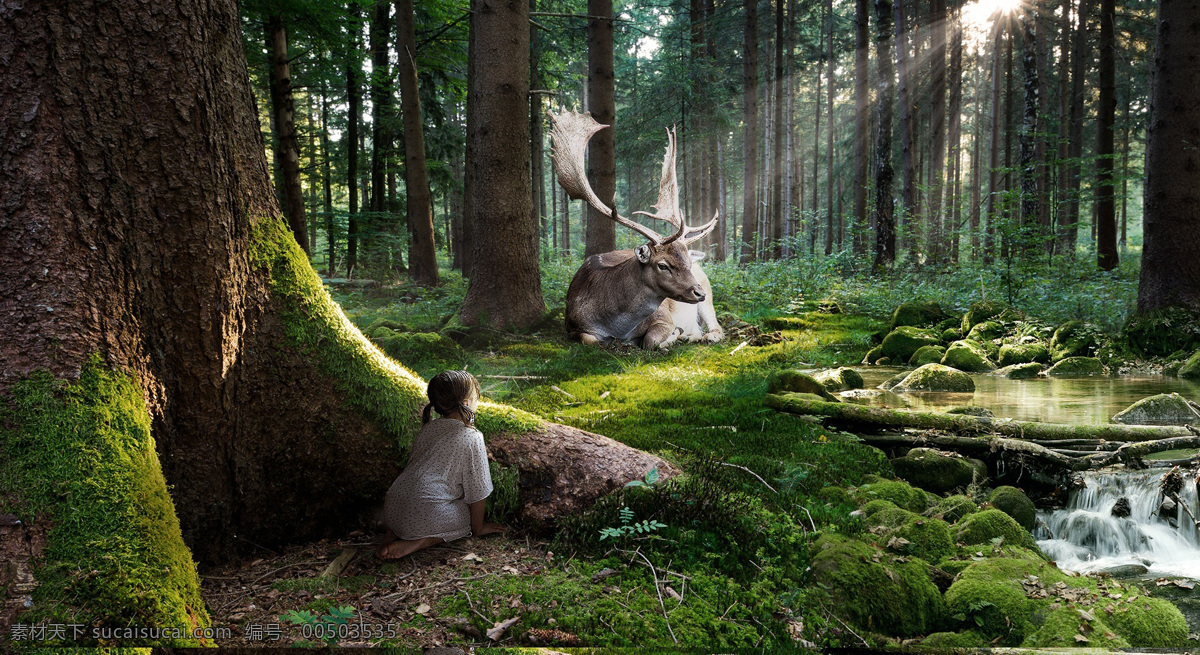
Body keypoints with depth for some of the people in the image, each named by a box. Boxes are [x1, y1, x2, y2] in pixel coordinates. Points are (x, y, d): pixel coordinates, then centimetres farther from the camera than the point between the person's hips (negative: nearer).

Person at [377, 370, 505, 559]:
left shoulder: (428, 428, 13)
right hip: (423, 516, -7)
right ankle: (422, 541, -5)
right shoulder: (472, 438, -6)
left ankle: (396, 531, 10)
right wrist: (478, 529, 13)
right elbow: (477, 491, -1)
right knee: (469, 514, 16)